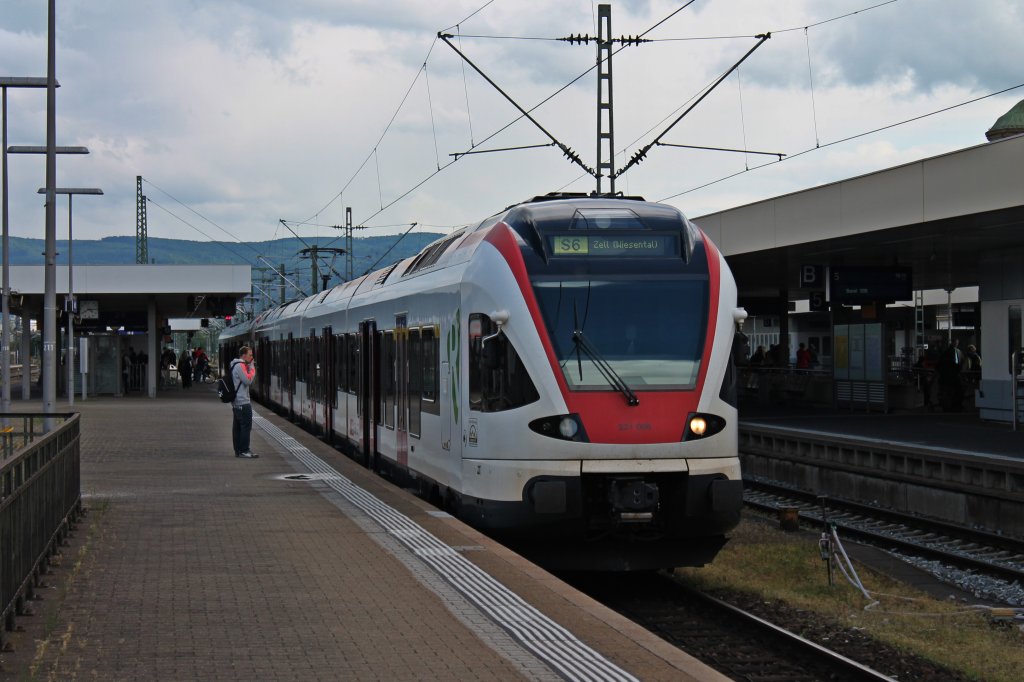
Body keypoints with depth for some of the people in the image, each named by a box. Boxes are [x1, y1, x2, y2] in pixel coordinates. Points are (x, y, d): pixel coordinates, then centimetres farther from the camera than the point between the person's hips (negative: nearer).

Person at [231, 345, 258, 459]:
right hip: (243, 402, -11)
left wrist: (250, 367, 9)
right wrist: (252, 368, -9)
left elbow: (248, 380, 22)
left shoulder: (237, 365, 19)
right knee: (246, 426, -9)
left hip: (236, 402, 11)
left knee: (237, 427, 11)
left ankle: (238, 450, 15)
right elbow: (248, 380, -20)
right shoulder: (240, 366, -14)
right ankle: (244, 450, -10)